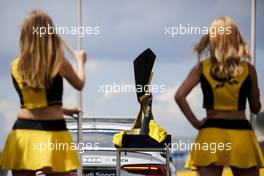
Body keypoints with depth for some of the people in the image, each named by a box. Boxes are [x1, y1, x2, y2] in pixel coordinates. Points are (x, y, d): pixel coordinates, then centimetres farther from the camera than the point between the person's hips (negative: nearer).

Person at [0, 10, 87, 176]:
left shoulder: (16, 66, 4)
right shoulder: (60, 63, -4)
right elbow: (80, 85, 17)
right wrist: (80, 61, 37)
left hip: (23, 132, 3)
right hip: (52, 133, -2)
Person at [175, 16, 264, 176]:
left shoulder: (202, 68, 1)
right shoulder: (248, 69, 1)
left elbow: (180, 96, -9)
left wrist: (195, 122, -1)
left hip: (211, 135, 0)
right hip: (242, 135, 0)